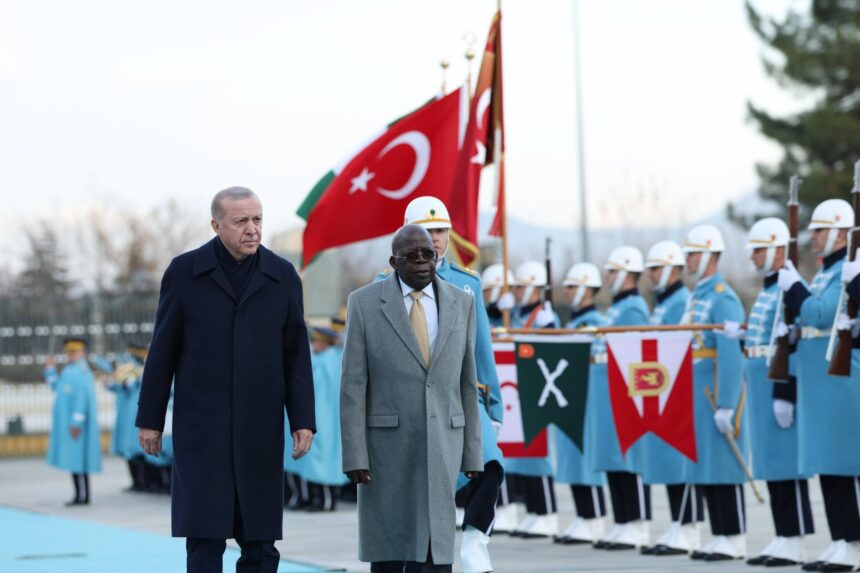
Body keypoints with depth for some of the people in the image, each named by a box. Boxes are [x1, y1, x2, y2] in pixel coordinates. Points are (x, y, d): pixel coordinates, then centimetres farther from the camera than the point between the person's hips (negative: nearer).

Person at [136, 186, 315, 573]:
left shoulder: (282, 276, 3)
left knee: (260, 539, 2)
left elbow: (296, 354, 4)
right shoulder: (185, 272, -1)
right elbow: (163, 351, 2)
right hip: (200, 425, -2)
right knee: (205, 537, -5)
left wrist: (303, 421, -3)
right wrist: (150, 419, 1)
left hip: (260, 427, 2)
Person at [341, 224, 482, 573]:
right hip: (386, 445, -2)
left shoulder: (460, 303, 4)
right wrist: (354, 457, -12)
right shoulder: (365, 303, -4)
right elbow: (353, 386, -6)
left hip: (442, 445, 2)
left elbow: (466, 383, 8)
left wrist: (472, 453, 6)